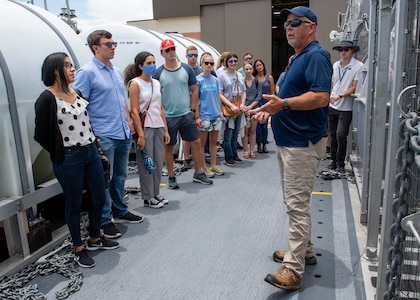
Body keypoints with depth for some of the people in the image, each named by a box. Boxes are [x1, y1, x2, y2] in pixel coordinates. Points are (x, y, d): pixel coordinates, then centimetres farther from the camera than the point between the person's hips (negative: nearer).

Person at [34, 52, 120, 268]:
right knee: (74, 204, 8)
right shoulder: (47, 99, -12)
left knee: (99, 198, 14)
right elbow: (41, 135, -9)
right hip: (68, 160, -7)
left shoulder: (78, 92, 8)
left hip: (91, 153, 7)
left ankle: (95, 239, 35)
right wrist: (61, 153, 0)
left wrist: (91, 142, 11)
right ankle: (79, 249, 26)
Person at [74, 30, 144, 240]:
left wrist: (128, 121, 15)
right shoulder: (87, 72, -9)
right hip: (103, 137, -7)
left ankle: (120, 212, 34)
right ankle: (104, 221, 17)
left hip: (123, 135, 8)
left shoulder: (117, 72, 15)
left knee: (120, 176, 18)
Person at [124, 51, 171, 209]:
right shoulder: (135, 83, -7)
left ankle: (156, 194, 24)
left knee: (158, 162, 10)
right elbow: (134, 111, -12)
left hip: (158, 127, 7)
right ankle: (148, 198, 13)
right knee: (147, 164, 1)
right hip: (145, 127, -6)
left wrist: (165, 130, 10)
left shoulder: (156, 83, 12)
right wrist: (140, 135, -17)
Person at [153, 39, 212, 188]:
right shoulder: (158, 73, -3)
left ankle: (199, 173, 20)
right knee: (168, 147, 8)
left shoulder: (187, 69, 2)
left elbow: (194, 90, 6)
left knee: (196, 143, 4)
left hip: (187, 114, 2)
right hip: (168, 117, -2)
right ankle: (171, 177, 23)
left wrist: (195, 112, 2)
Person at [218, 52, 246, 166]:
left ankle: (235, 155, 23)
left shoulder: (240, 75, 12)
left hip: (239, 109, 6)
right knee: (228, 134, -2)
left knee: (235, 133, 13)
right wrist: (231, 105, -18)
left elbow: (244, 92, 15)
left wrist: (242, 103, -3)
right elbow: (220, 94, -10)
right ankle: (229, 158, 8)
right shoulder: (222, 76, -4)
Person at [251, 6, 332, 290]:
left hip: (303, 143, -11)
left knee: (297, 204, -7)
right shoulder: (298, 58, 19)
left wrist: (283, 104, -32)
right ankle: (304, 250, 31)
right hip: (289, 141, 11)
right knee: (295, 201, 17)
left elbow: (321, 97, -26)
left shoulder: (316, 56, -12)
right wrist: (273, 108, 12)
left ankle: (293, 268, 1)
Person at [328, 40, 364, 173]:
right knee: (333, 135, 10)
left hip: (346, 108, -5)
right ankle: (333, 160, 23)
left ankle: (340, 163, 6)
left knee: (341, 135, -10)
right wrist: (329, 97, 4)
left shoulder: (358, 66, -7)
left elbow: (354, 87, -11)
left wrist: (339, 96, -19)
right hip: (332, 107, 5)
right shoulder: (335, 65, 9)